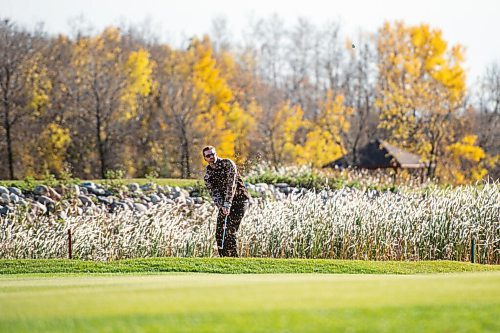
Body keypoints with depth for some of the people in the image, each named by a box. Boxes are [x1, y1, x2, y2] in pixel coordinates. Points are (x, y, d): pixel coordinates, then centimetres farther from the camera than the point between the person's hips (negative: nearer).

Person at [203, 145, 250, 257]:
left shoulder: (227, 164, -12)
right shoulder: (208, 173, 4)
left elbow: (231, 185, -20)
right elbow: (213, 192, -2)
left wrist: (227, 204, -27)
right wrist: (221, 206, -19)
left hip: (238, 199, -6)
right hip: (224, 203, 6)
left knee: (230, 231, -14)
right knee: (219, 232, 0)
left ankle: (233, 257, -9)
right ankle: (223, 257, 10)